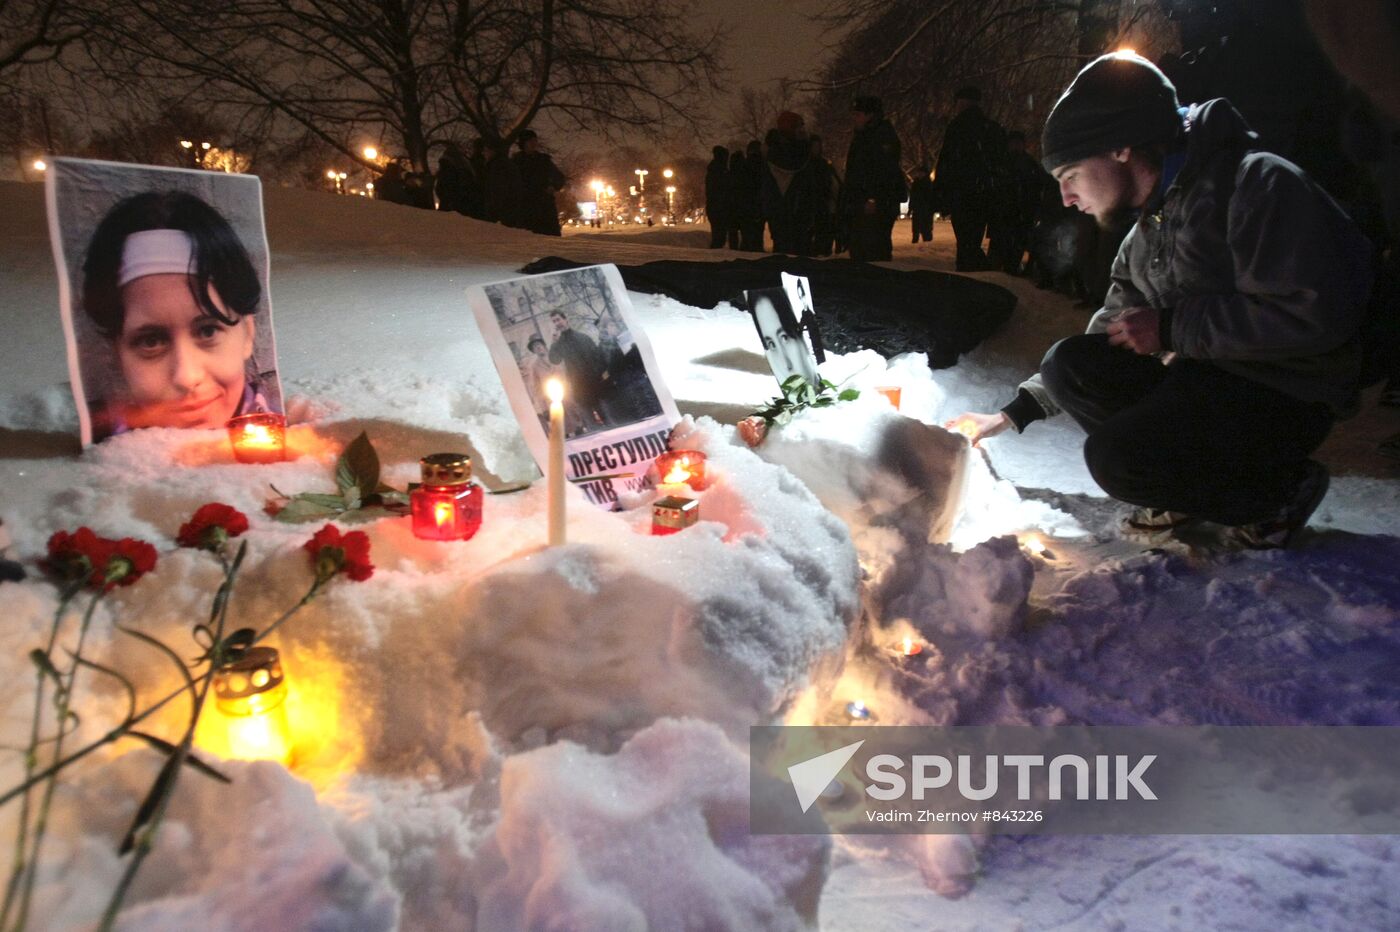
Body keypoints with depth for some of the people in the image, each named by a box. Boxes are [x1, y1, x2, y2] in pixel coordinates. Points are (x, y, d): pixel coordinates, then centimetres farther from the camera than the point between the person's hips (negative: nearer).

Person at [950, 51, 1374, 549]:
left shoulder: (1257, 183, -15)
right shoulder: (1145, 236, 13)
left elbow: (1314, 315, -25)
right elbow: (1109, 336, 19)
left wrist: (1173, 327, -19)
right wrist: (1013, 413, 12)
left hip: (1285, 397, -8)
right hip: (1203, 383, 8)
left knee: (1116, 458, -25)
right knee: (1068, 362, -9)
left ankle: (1280, 487, -1)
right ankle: (1192, 485, 4)